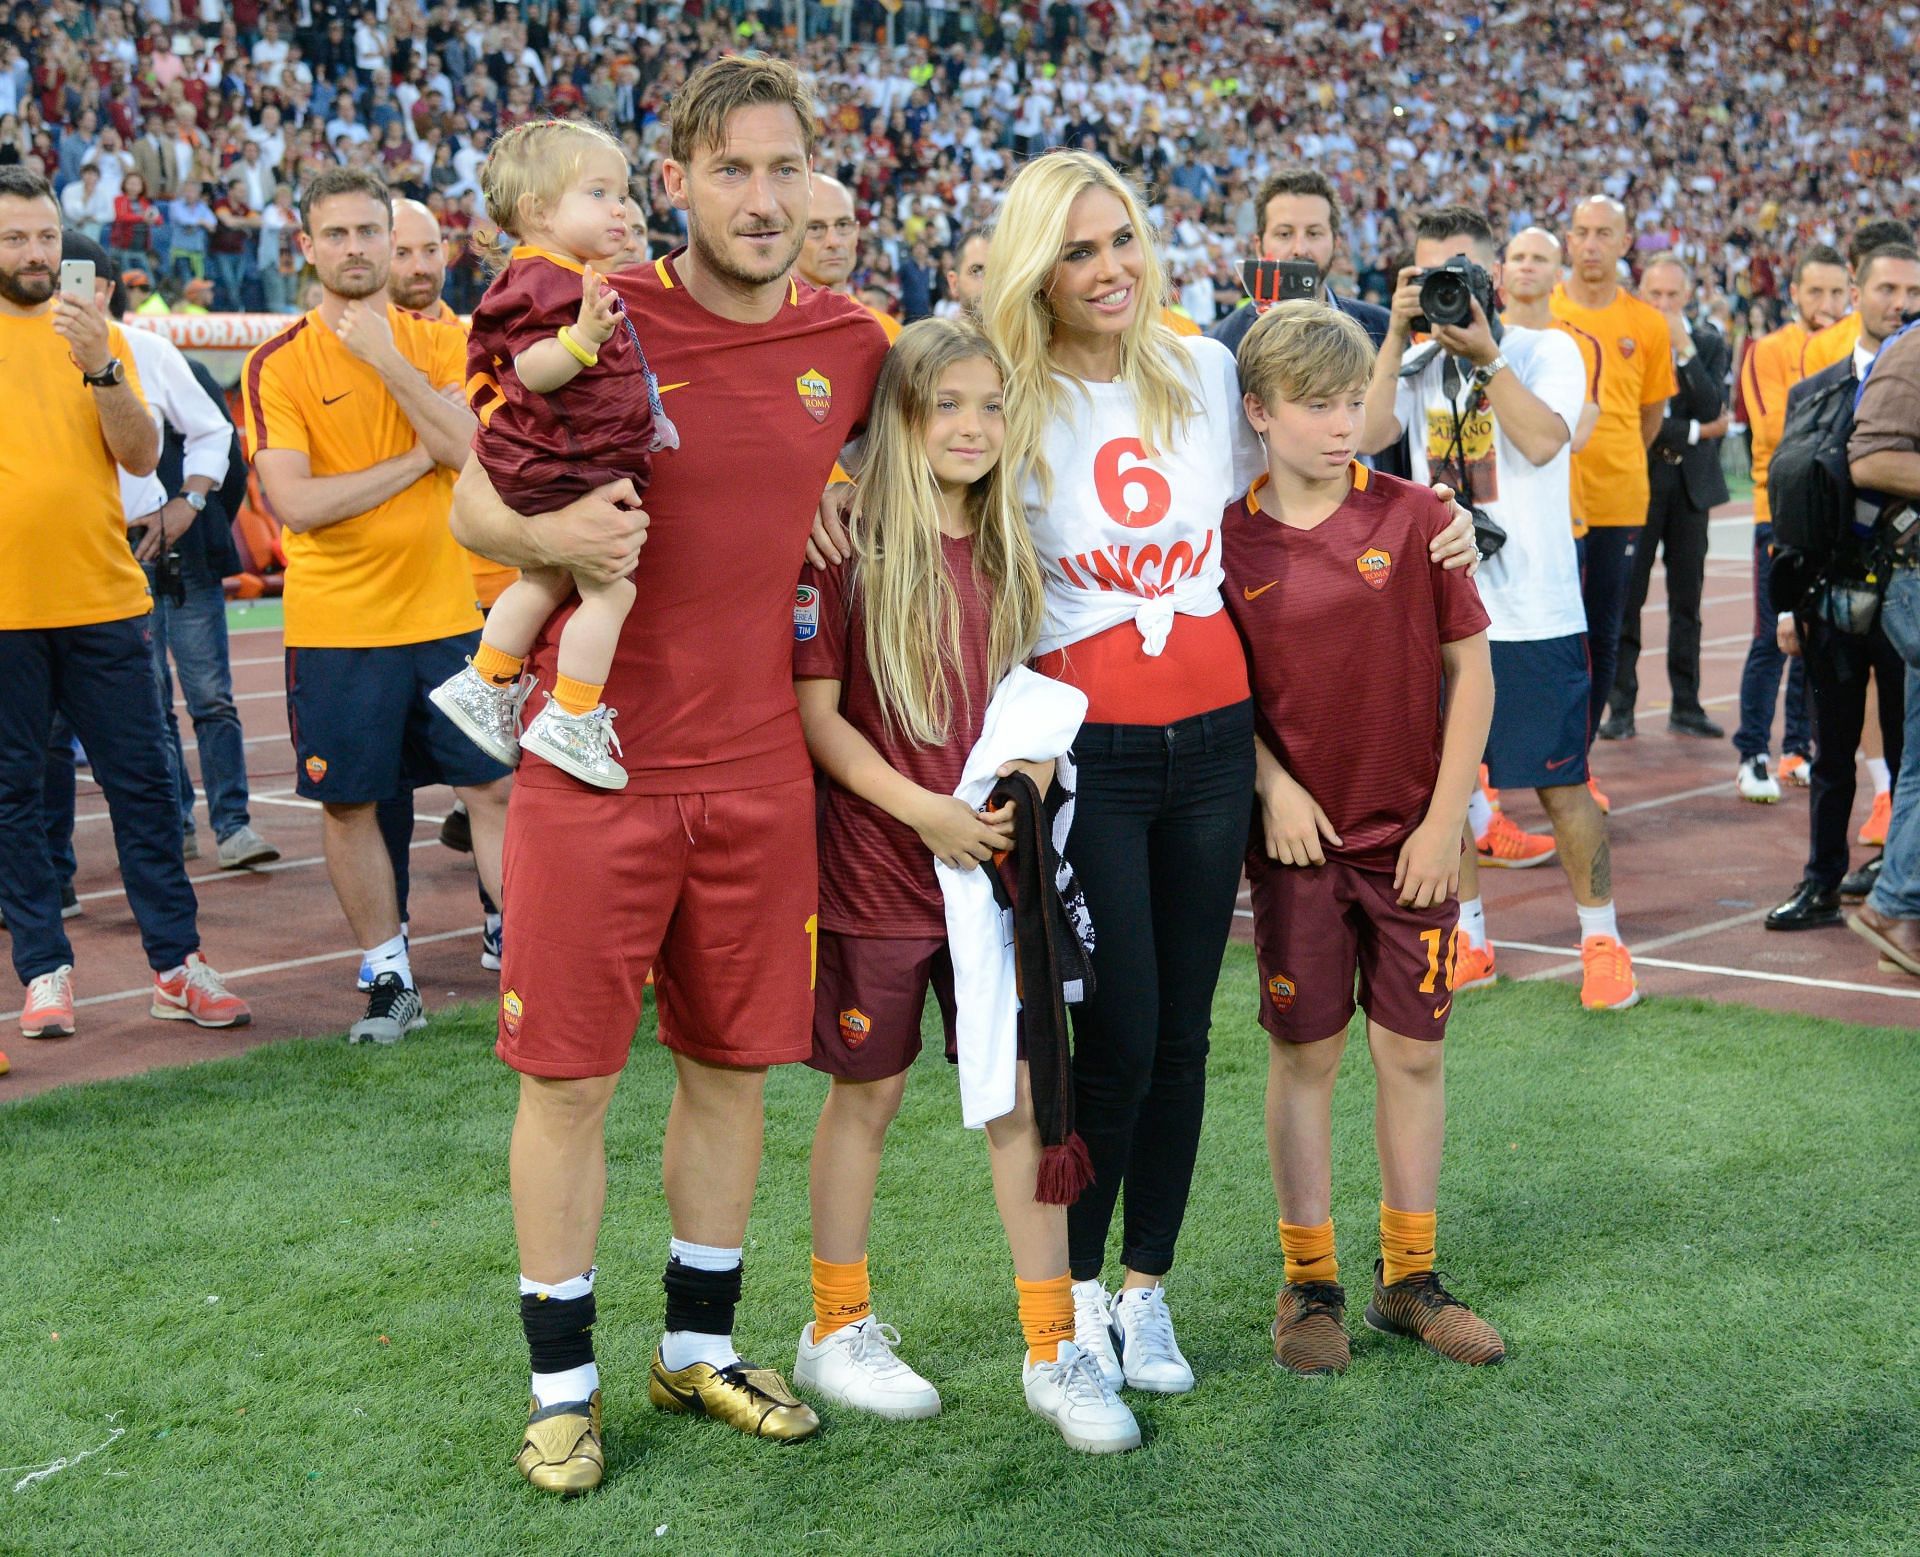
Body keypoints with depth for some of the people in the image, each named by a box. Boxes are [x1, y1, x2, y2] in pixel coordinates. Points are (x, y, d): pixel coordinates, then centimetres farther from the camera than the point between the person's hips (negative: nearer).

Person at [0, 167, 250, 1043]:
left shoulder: (96, 336, 8)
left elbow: (142, 457, -2)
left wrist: (101, 368, -15)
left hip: (103, 601, 2)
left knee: (142, 782, 3)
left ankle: (176, 967, 9)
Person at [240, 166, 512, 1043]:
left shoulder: (436, 345, 6)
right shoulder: (277, 365, -3)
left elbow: (470, 450, -10)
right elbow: (294, 502, -14)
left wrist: (387, 360, -16)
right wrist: (415, 459, -10)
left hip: (442, 611, 2)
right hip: (336, 625, -2)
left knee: (491, 788, 3)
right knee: (348, 805, 5)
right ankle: (389, 980, 19)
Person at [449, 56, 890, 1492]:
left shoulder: (853, 346, 4)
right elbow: (473, 502, -4)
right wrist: (549, 535, -25)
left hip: (759, 768, 4)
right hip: (594, 765, -3)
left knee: (733, 1066, 12)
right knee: (569, 1076, 2)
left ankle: (701, 1348, 29)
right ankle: (563, 1382, 18)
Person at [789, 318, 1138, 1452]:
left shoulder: (1011, 553, 7)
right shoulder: (848, 549, -9)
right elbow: (815, 712, -10)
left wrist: (1026, 789, -2)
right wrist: (923, 810, -17)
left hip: (998, 865, 4)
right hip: (879, 868, -4)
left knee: (1024, 1096, 4)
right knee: (868, 1096, 8)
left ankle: (1055, 1349, 12)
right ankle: (839, 1330, 25)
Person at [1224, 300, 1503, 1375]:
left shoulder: (1417, 518, -4)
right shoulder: (1229, 540, -3)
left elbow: (1470, 669, -1)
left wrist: (1447, 817, -6)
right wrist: (1272, 784, -9)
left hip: (1411, 835, 1)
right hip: (1297, 836, 0)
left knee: (1413, 1052, 7)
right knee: (1305, 1054, 6)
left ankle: (1410, 1278, 21)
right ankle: (1311, 1284, 17)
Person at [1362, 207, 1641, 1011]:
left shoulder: (1548, 351, 0)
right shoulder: (1416, 365, 9)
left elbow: (1543, 440, -18)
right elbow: (1368, 435, -10)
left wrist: (1484, 354, -21)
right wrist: (1399, 336, -14)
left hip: (1534, 612, -4)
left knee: (1561, 783, 0)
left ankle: (1601, 939, 14)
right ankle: (1469, 941, 22)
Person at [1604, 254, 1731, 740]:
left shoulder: (1709, 343, 6)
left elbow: (1711, 407, -8)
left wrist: (1684, 348, -14)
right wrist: (1694, 432, -9)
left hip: (1692, 483, 3)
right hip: (1637, 480, -3)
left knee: (1687, 599, 8)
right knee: (1626, 597, -3)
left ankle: (1686, 706, 15)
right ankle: (1620, 707, 3)